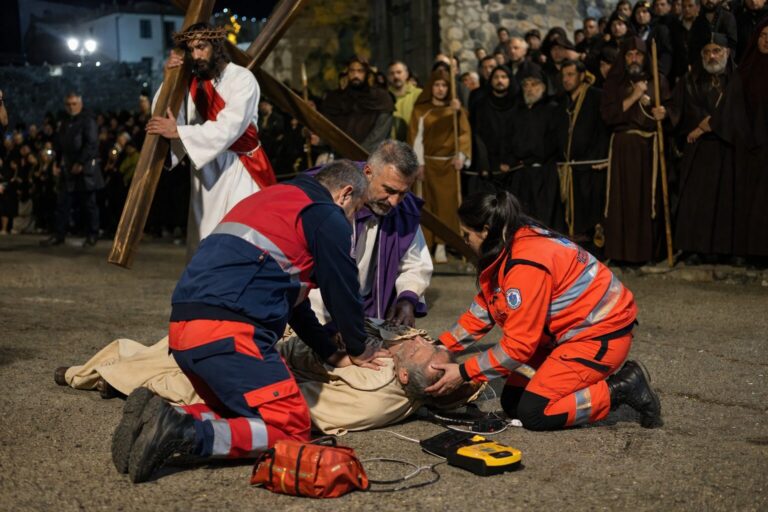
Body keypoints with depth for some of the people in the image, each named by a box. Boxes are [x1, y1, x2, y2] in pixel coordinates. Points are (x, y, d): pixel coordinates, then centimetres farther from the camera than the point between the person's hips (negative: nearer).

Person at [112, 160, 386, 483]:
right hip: (229, 334, -9)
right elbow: (342, 290, 7)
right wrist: (358, 349, 26)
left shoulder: (268, 198, 31)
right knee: (292, 428, -2)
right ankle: (186, 435, -21)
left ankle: (159, 420, -1)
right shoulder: (327, 216, 4)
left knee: (236, 413, 24)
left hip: (182, 328, 9)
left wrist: (331, 353, 32)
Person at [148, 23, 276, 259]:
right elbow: (162, 117, 0)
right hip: (206, 170, 5)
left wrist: (178, 131, -28)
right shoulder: (191, 83, 5)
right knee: (205, 239, 5)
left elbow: (228, 127, -23)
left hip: (240, 170, -5)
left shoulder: (242, 78, -10)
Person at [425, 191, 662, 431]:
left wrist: (464, 373, -19)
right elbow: (483, 309, 9)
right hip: (569, 331, 10)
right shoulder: (508, 250, 2)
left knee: (533, 413, -13)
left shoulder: (525, 265, -28)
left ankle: (623, 389, -2)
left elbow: (518, 344, -25)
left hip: (600, 333, -10)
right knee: (512, 402, 5)